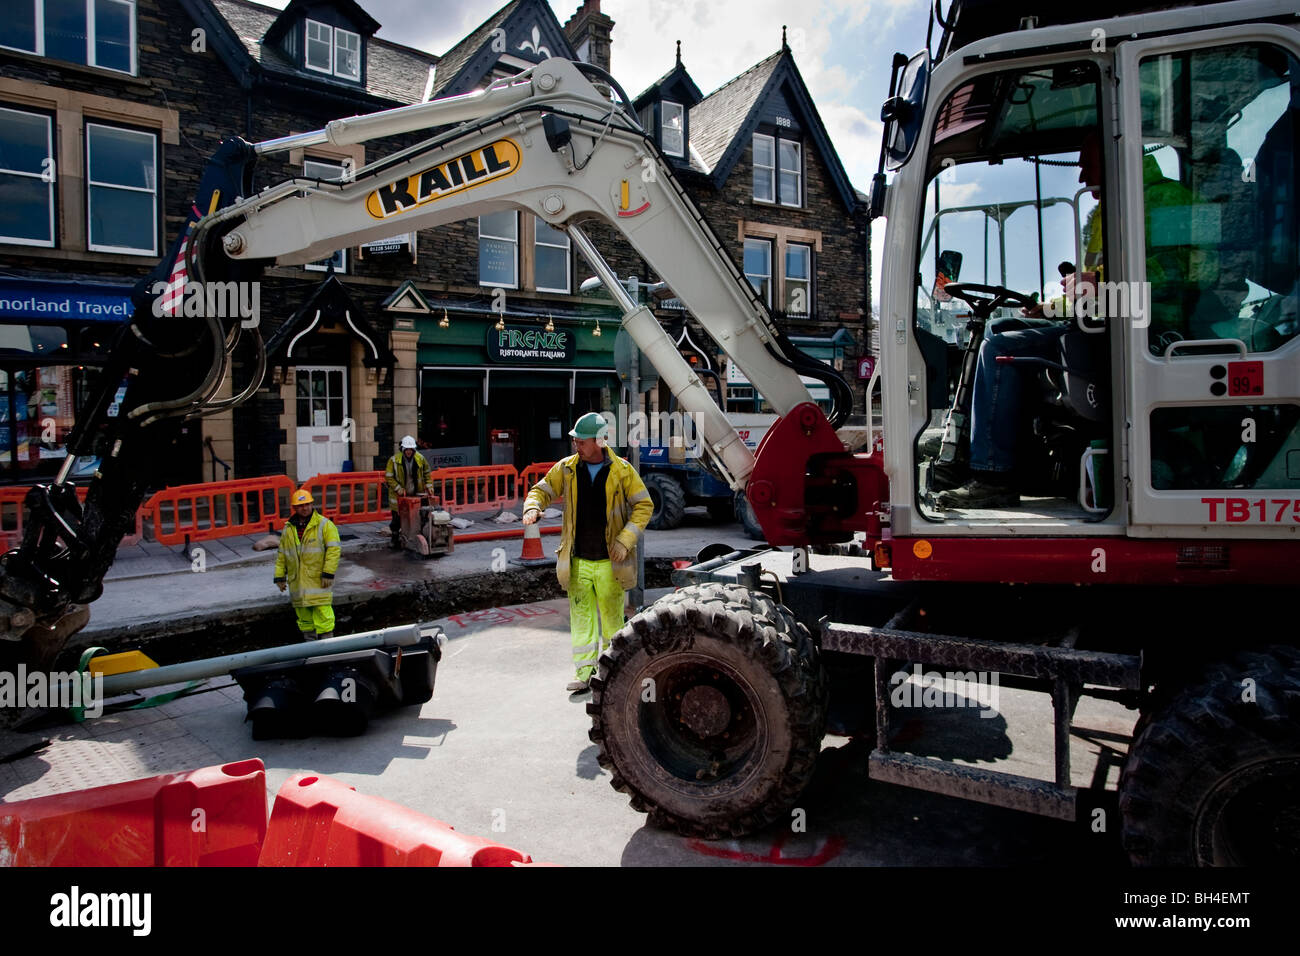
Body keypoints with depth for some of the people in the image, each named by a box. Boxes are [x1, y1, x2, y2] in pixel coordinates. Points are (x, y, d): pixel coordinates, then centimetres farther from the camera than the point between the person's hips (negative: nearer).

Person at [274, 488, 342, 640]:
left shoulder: (324, 525, -4)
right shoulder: (288, 529, 12)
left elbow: (334, 549, -10)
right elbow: (282, 555, 18)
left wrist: (328, 573, -15)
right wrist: (279, 576, 13)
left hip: (318, 580, -5)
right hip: (297, 581, 5)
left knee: (322, 611, -8)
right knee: (304, 615, 11)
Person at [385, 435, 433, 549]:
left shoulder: (420, 458, 0)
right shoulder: (394, 460, -11)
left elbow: (426, 473, 14)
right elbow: (388, 477, -8)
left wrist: (428, 485, 2)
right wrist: (398, 489, -17)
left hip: (415, 496, 3)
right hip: (399, 496, -3)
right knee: (397, 519, 3)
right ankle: (396, 541, 18)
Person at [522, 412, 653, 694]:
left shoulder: (622, 471, -5)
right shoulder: (566, 468, 3)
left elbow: (645, 505, -1)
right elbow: (542, 489, 11)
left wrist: (625, 540, -11)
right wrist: (533, 507, -13)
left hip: (610, 562, -2)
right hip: (578, 562, 2)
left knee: (612, 619, 7)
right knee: (581, 619, 3)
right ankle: (585, 673, 11)